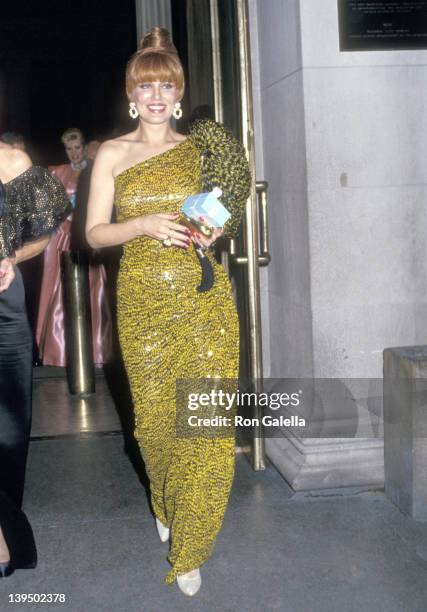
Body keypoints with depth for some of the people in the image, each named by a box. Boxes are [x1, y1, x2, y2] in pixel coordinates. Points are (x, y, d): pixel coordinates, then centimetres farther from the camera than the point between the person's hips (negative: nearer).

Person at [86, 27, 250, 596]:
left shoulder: (201, 148, 8)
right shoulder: (112, 154, 6)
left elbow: (229, 214, 14)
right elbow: (94, 232, 3)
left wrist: (214, 231, -8)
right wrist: (144, 225, -15)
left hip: (203, 297, 0)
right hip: (143, 299, 0)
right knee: (154, 415, 7)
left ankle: (189, 547, 11)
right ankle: (165, 507, 39)